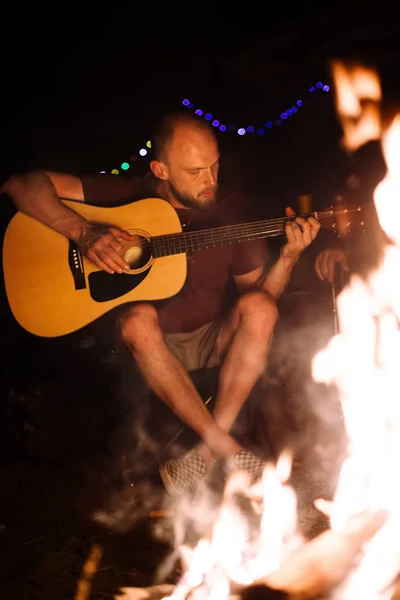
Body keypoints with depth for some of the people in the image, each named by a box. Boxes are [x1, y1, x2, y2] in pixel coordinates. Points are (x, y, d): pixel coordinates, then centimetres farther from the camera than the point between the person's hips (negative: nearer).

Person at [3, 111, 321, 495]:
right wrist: (85, 233, -32)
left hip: (211, 339, 2)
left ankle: (207, 453, -26)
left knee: (259, 307, -28)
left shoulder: (232, 210, -6)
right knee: (139, 318, -36)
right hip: (147, 346, -2)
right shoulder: (128, 195, -12)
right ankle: (228, 450, -30)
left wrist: (289, 256, -19)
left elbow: (257, 291, 1)